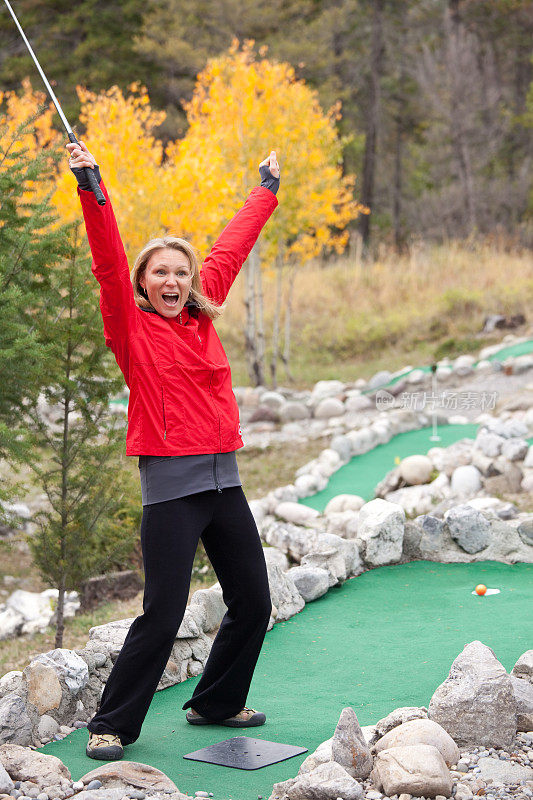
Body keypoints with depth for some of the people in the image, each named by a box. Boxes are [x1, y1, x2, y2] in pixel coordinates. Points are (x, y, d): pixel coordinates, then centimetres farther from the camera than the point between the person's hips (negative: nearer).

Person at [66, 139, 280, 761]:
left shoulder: (202, 317, 11)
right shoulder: (131, 325, -2)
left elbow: (231, 249, 21)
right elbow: (109, 263, -16)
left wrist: (266, 189, 32)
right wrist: (92, 190, -26)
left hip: (223, 478, 6)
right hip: (171, 482, -6)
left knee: (253, 602, 12)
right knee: (162, 615, -7)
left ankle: (216, 703, 31)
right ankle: (111, 726, 9)